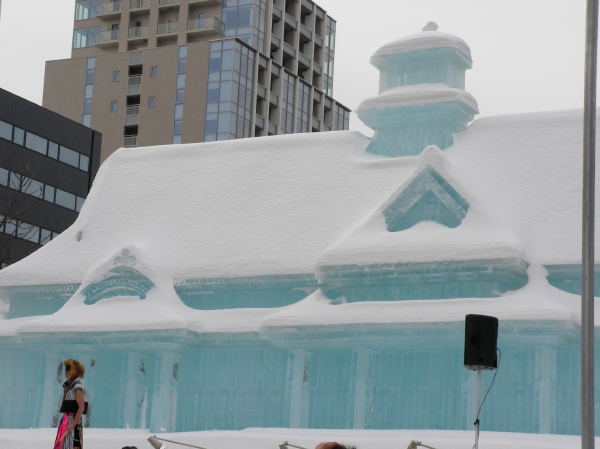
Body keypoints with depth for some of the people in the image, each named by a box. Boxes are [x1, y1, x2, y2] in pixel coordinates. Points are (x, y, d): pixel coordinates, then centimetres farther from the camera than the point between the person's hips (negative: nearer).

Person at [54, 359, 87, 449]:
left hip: (73, 422, -10)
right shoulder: (70, 385, 15)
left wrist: (73, 424, -21)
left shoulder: (77, 386, -13)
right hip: (67, 421, 10)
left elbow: (81, 408, -19)